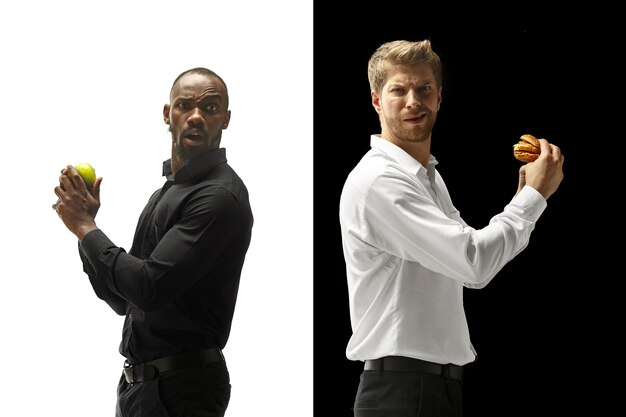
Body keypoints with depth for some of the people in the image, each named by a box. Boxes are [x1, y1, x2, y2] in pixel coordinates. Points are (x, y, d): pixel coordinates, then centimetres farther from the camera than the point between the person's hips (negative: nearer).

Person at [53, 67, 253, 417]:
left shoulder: (220, 197, -15)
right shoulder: (170, 189, 15)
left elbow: (149, 288, -23)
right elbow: (122, 299, 16)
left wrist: (86, 227, -11)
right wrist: (85, 226, 2)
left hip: (179, 388, -9)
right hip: (141, 379, 9)